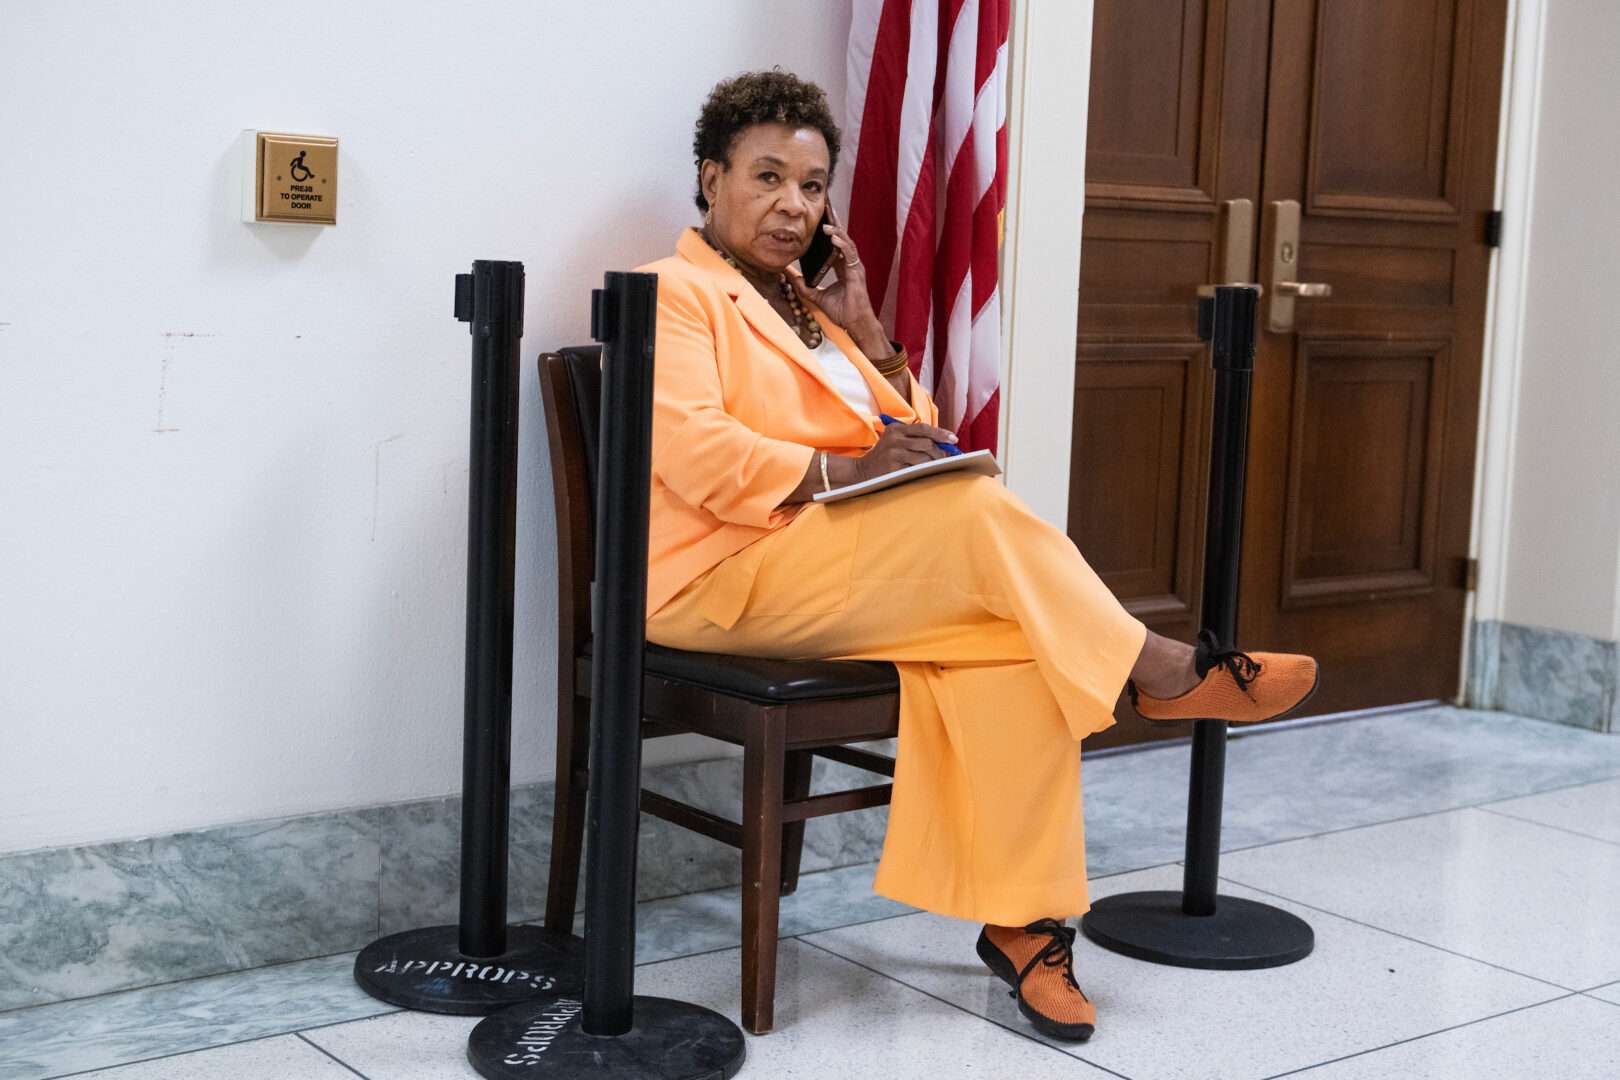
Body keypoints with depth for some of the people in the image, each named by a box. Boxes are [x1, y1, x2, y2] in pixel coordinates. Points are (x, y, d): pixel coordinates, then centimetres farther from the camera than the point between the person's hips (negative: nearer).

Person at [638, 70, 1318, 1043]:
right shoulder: (677, 292, 0)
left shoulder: (804, 307, 23)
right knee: (978, 510, -26)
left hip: (837, 580, 7)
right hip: (722, 580, -7)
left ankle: (1023, 917, -21)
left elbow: (912, 443, 21)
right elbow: (693, 452, -16)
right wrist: (838, 469, -22)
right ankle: (1163, 672, -10)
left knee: (1011, 646, -23)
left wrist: (862, 329, 9)